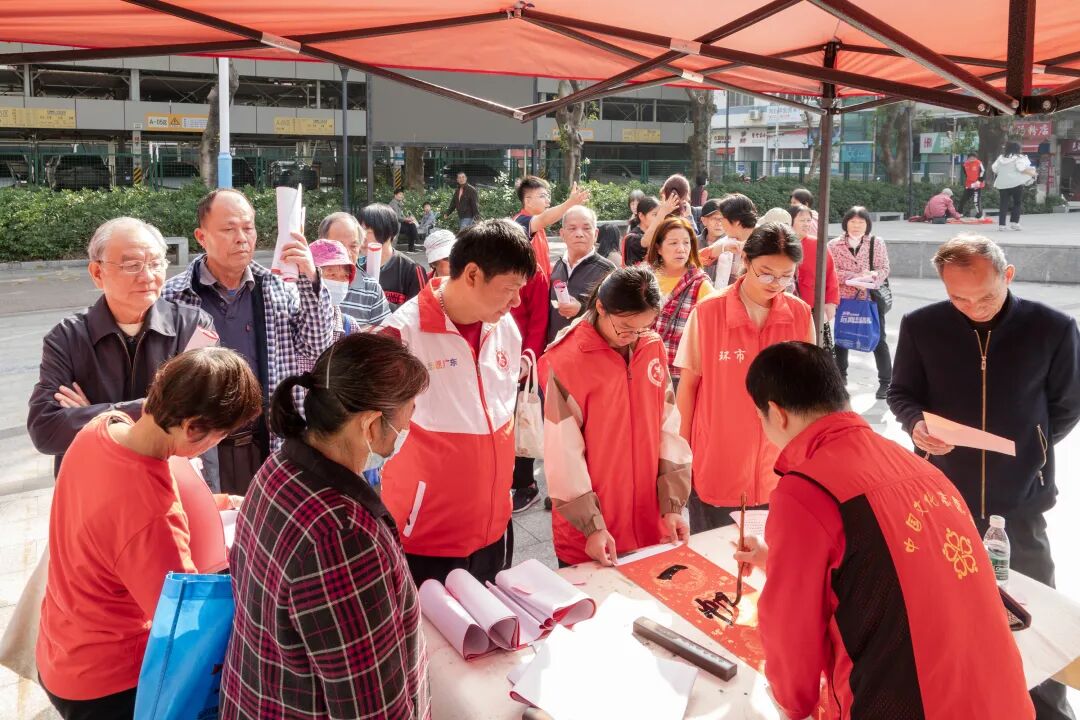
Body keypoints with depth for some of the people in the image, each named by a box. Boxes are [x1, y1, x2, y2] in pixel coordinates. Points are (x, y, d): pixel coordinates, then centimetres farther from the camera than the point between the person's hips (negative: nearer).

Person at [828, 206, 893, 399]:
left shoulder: (877, 243, 1)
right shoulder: (834, 245, 0)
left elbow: (884, 269, -2)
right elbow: (831, 272, -8)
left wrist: (870, 276, -23)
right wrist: (855, 276, -20)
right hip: (845, 299, 1)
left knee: (879, 340, 4)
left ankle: (885, 382, 12)